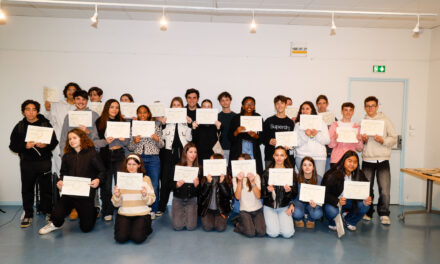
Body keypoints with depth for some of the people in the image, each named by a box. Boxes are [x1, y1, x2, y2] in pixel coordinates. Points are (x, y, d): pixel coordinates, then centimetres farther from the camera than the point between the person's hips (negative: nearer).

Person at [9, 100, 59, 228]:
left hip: (44, 161, -1)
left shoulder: (46, 124, 1)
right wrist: (25, 146, -14)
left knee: (46, 187, 4)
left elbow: (54, 142, 0)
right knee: (27, 189, 6)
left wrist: (45, 145, -19)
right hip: (27, 162, 1)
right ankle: (28, 215, 18)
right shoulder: (19, 126, 6)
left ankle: (47, 211, 20)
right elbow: (13, 145, 4)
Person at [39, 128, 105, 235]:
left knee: (86, 228, 4)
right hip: (69, 192, 3)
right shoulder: (67, 155, 6)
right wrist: (60, 181, -3)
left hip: (86, 193, -3)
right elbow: (63, 172, 17)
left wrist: (98, 180, -23)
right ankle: (54, 224, 26)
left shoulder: (91, 153, -6)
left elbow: (102, 171, -4)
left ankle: (94, 211, 39)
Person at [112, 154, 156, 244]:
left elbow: (151, 201, -1)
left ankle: (144, 227, 12)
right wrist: (117, 196, -17)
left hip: (142, 214, -1)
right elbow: (116, 204, 4)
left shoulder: (146, 179, 1)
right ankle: (126, 227, 13)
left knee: (138, 238, -21)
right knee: (121, 237, -20)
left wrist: (145, 195, -21)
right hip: (124, 214, 2)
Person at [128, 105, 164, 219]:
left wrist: (157, 139, -13)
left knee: (154, 186, -1)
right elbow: (130, 148, 10)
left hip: (153, 159, -1)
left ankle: (153, 211, 12)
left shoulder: (155, 126, 8)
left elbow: (161, 145, 7)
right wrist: (135, 142, -11)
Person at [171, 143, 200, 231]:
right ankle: (182, 214, 26)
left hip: (191, 199, 0)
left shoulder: (198, 168, -5)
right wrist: (177, 185, -25)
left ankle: (190, 214, 25)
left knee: (191, 227, -7)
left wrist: (197, 185, -25)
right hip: (178, 199, 0)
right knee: (178, 227, -6)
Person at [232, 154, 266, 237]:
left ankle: (254, 221, 12)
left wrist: (252, 181, -23)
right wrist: (239, 181, -22)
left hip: (257, 209, 1)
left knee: (261, 232, -18)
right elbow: (237, 197, -13)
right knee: (250, 233, -21)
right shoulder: (235, 179, -1)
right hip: (244, 210, -1)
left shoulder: (256, 176, -2)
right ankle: (239, 224, 10)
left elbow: (258, 196, -12)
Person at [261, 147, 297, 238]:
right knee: (273, 233, -15)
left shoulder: (291, 172, -1)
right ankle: (269, 220, 17)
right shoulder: (267, 172, -2)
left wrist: (289, 191, -22)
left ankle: (284, 220, 18)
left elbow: (295, 194, 0)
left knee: (288, 233, -14)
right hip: (269, 206, -1)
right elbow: (261, 192, -3)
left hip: (284, 207, 1)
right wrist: (267, 190, -24)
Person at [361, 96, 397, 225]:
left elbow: (394, 138, 2)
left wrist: (383, 140, -15)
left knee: (385, 189, -6)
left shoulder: (385, 120, 4)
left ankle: (384, 214, 9)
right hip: (367, 160, 2)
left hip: (382, 160, -2)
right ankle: (367, 212, 20)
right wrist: (362, 140, -6)